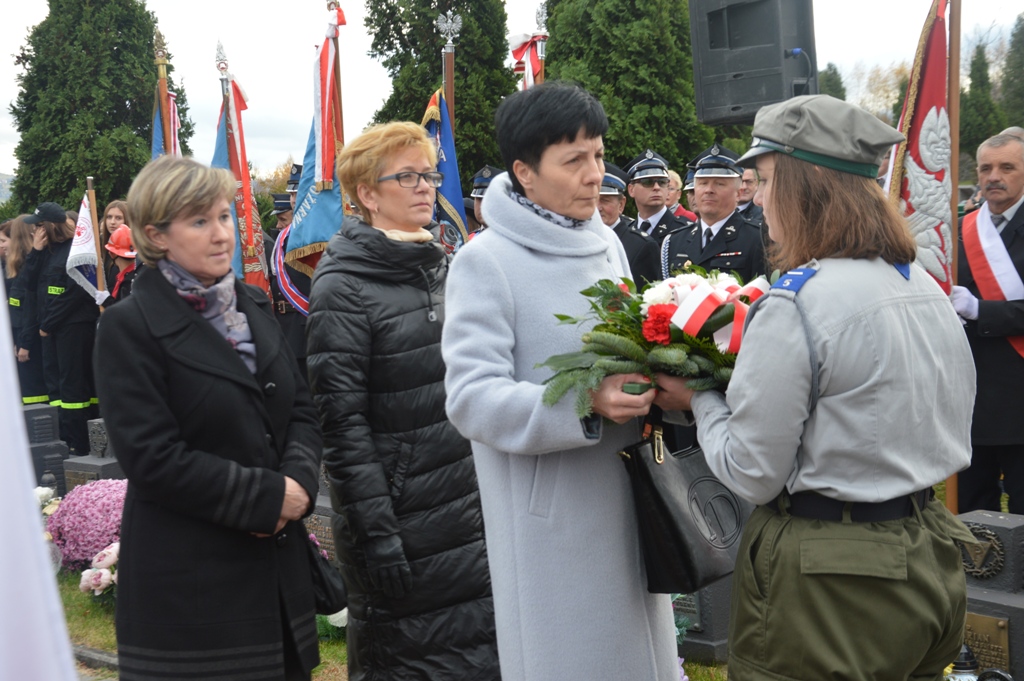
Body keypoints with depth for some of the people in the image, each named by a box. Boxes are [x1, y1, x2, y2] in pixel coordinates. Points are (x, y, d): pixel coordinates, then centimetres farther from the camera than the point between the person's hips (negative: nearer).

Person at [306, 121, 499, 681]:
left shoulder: (444, 266, 11)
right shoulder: (343, 288, -11)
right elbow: (342, 421, -15)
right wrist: (374, 536, -18)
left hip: (473, 507, 6)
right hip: (405, 523, -6)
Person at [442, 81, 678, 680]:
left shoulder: (606, 242, 7)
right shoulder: (485, 261, -13)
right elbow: (472, 399, -20)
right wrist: (586, 407, -30)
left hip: (625, 494, 7)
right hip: (550, 512, -6)